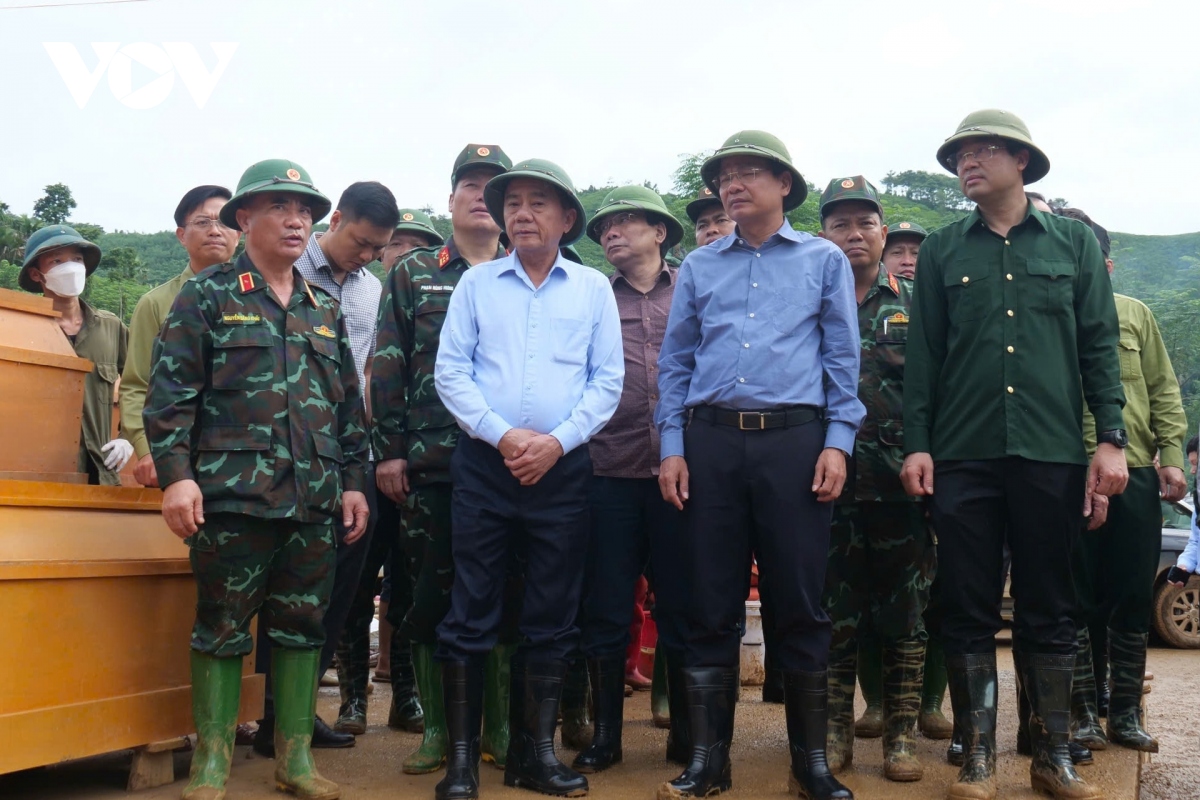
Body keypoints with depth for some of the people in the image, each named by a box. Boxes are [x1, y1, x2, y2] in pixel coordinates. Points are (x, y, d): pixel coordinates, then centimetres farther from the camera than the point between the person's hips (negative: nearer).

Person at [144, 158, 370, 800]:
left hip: (315, 501, 5)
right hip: (232, 495, -4)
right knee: (222, 627, 3)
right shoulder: (207, 296, 2)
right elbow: (170, 392, -4)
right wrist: (175, 474, -12)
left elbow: (349, 404, 18)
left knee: (302, 626, 9)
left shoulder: (325, 310, 16)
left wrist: (354, 481, 13)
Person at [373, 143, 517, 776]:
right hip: (430, 463, 0)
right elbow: (389, 368, 5)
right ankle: (437, 727, 17)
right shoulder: (413, 274, 9)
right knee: (430, 594, 4)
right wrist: (389, 451, -2)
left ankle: (499, 726, 17)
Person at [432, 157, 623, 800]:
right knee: (471, 612, 1)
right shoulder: (476, 284, 8)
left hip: (562, 469, 1)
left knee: (551, 618, 7)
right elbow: (450, 371, 1)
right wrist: (502, 434, -12)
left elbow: (607, 380, 3)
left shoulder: (593, 288, 8)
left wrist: (556, 441, -10)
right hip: (484, 463, 0)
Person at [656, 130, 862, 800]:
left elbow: (843, 358, 6)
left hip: (794, 440, -2)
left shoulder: (824, 260, 10)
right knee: (712, 604, 4)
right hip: (712, 442, 2)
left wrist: (838, 442, -4)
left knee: (799, 602, 1)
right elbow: (675, 361, 14)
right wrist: (672, 446, 4)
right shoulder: (698, 267, 15)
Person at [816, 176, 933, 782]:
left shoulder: (913, 302, 9)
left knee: (904, 611, 5)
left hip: (899, 480, 0)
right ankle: (835, 731, 15)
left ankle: (901, 733, 15)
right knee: (834, 611, 5)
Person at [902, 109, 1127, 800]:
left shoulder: (1074, 242, 8)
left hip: (1052, 453, 0)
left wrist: (1112, 438, -2)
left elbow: (1100, 346, 6)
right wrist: (917, 444, -1)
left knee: (1049, 612, 7)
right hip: (963, 456, 0)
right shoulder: (942, 250, 8)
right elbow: (925, 354, 6)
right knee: (969, 612, 3)